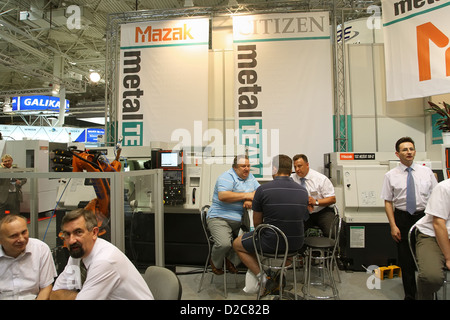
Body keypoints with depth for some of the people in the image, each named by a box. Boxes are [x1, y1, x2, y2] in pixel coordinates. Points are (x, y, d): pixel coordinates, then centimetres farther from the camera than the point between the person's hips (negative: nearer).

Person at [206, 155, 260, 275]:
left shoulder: (250, 177, 16)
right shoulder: (227, 177, -9)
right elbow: (223, 196, -23)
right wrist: (245, 195, -18)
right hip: (220, 218, -6)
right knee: (224, 243, -27)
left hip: (241, 220, 7)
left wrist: (250, 200, -12)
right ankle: (215, 263, 10)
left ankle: (231, 260, 9)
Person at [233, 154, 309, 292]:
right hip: (296, 243, 5)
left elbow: (257, 223, -3)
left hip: (271, 243, -5)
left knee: (237, 244, 21)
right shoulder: (303, 191, 0)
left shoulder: (263, 189, -13)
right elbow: (303, 218, 13)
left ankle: (261, 276, 6)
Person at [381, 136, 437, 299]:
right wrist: (393, 226, -8)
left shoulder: (426, 172, 3)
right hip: (403, 218, -1)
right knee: (406, 259, 8)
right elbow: (388, 202, -2)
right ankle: (410, 294, 25)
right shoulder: (391, 175, -2)